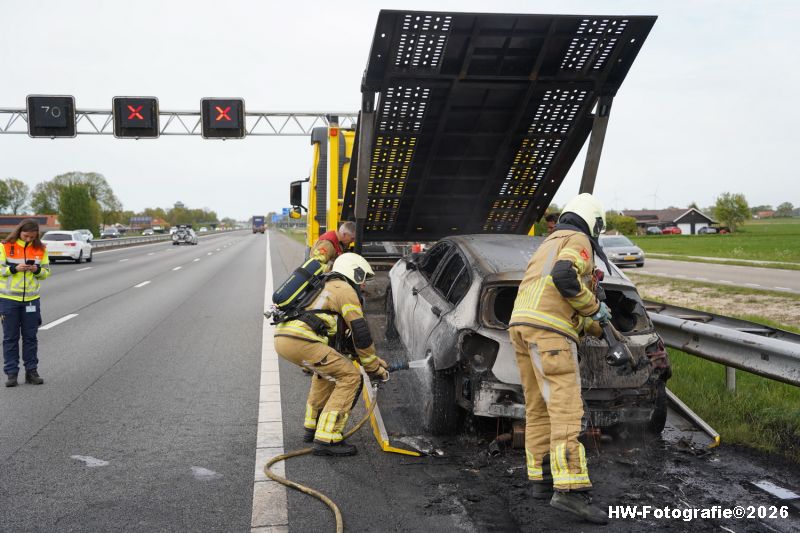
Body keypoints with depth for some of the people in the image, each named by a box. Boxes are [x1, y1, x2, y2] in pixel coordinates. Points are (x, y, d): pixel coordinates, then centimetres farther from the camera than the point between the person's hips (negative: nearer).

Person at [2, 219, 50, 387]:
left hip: (31, 299, 2)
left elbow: (46, 272, 7)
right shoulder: (6, 247, -3)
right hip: (8, 299, -2)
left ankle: (31, 371, 15)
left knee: (30, 337, 7)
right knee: (10, 337, 4)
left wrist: (37, 270, -13)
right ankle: (11, 373, 10)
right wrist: (14, 268, -20)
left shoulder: (40, 249, 4)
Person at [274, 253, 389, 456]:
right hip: (300, 340, -10)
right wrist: (374, 368, 12)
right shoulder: (346, 290, 5)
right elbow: (361, 335, 0)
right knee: (350, 377, -3)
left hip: (282, 337, 10)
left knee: (326, 369, 31)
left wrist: (374, 359, 35)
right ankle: (326, 439, -6)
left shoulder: (326, 287, 33)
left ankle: (312, 427, 33)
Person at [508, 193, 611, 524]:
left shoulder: (549, 245, 31)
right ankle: (569, 490, -21)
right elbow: (564, 277, -18)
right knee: (565, 407, -14)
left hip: (521, 324, 9)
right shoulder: (579, 242, 3)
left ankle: (542, 479, 16)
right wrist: (594, 306, -4)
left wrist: (594, 328, 41)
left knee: (538, 407, 13)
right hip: (548, 329, -9)